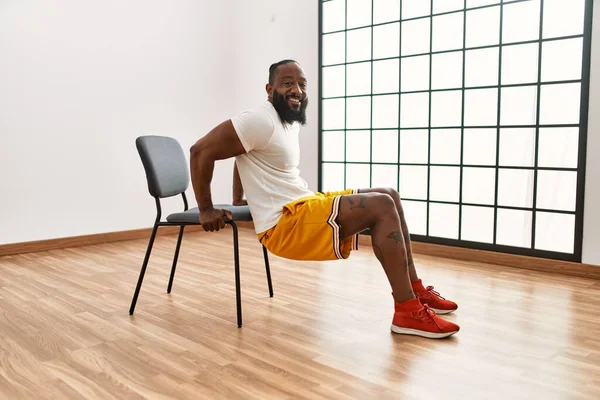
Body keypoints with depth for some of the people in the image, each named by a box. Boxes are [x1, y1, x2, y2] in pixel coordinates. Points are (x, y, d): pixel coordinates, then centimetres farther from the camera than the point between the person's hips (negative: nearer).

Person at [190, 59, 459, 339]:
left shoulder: (291, 121, 14)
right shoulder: (261, 121, -15)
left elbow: (248, 156, 28)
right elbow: (201, 150, -16)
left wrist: (238, 202, 25)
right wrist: (206, 210, -11)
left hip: (307, 206, 10)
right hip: (285, 224, -10)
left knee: (389, 197, 7)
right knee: (382, 207, -20)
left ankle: (415, 291, 8)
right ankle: (408, 312, -17)